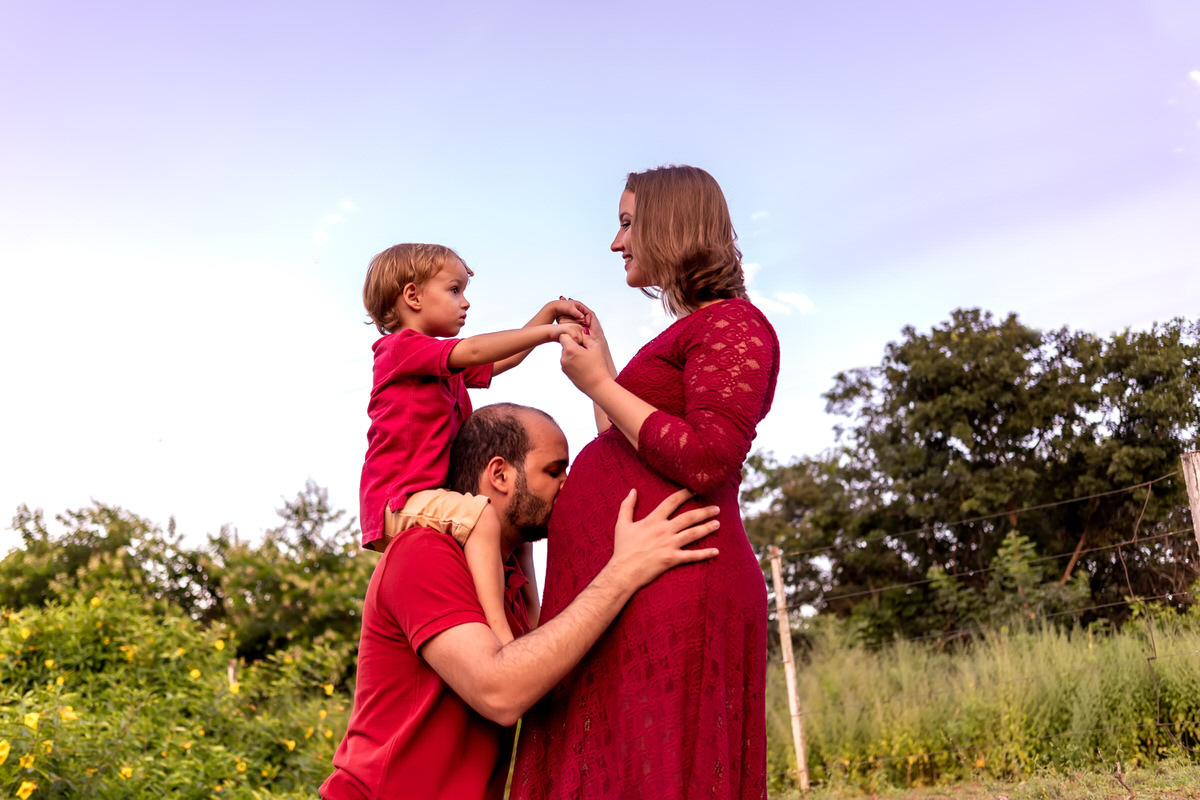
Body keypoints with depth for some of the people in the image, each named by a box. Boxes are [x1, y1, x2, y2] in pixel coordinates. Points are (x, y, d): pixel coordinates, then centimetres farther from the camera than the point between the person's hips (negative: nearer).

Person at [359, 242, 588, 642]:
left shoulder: (445, 365, 23)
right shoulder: (402, 346, -7)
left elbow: (502, 359, 27)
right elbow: (476, 351, -21)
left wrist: (549, 311, 18)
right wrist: (550, 331, -20)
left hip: (428, 498, 10)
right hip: (400, 501, -10)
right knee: (484, 516, -33)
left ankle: (532, 622, 14)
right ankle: (500, 631, -41)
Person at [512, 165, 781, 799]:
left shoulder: (733, 324, -4)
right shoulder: (689, 333, 25)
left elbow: (705, 463, -17)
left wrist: (599, 384, -8)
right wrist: (597, 355, 29)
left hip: (670, 597, -10)